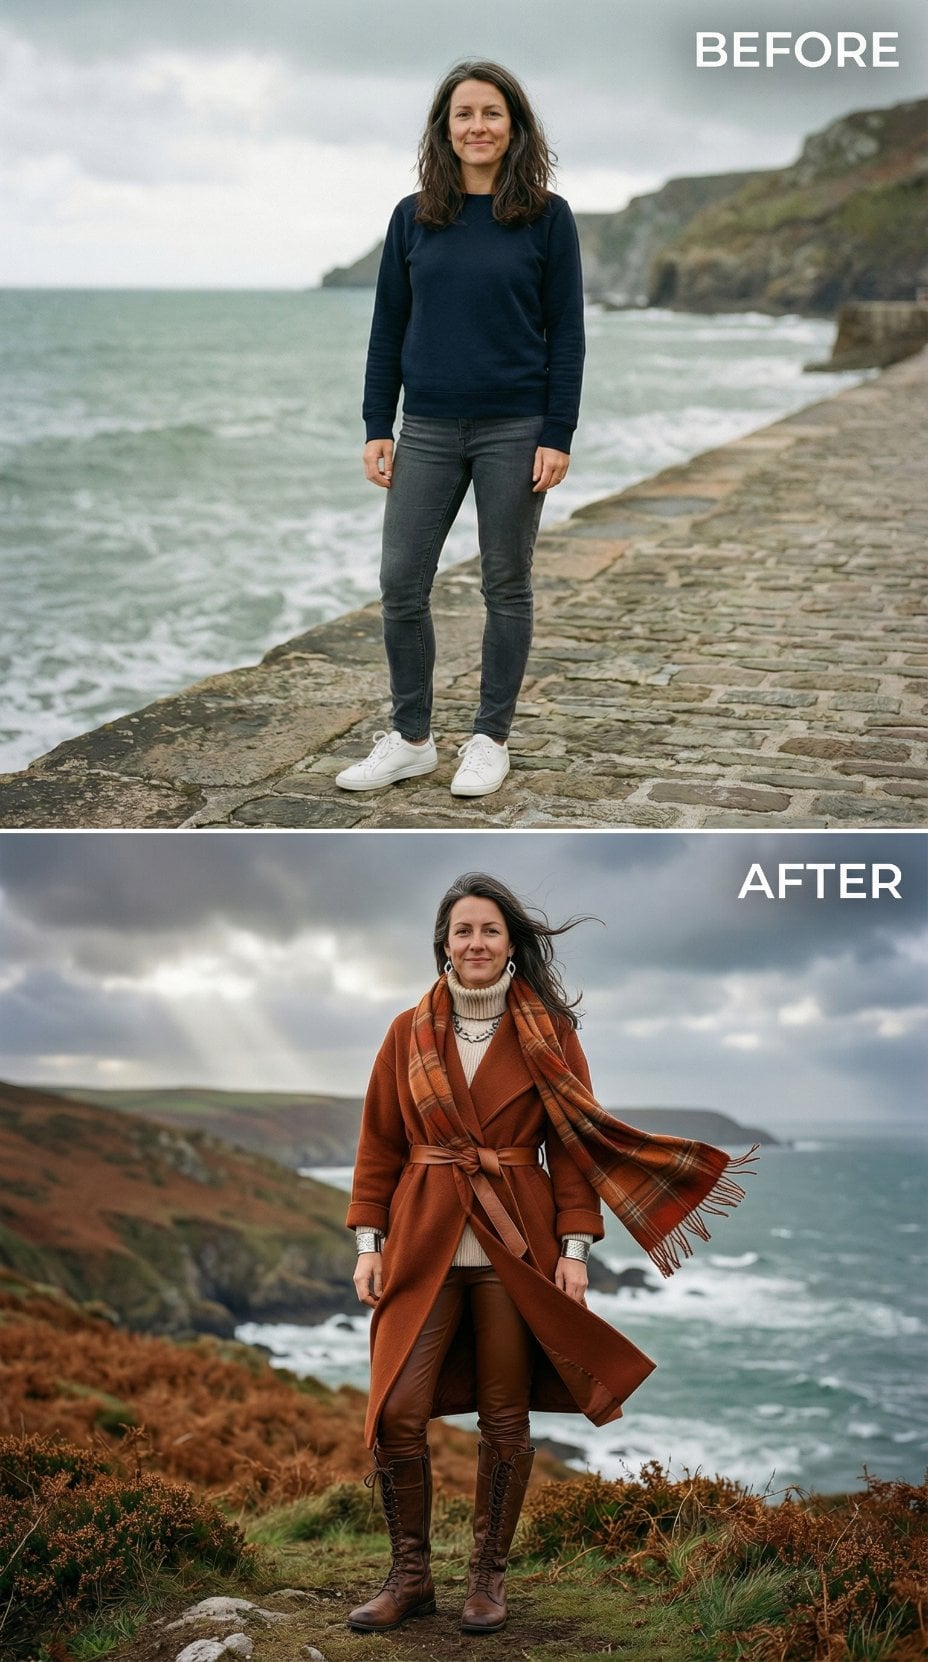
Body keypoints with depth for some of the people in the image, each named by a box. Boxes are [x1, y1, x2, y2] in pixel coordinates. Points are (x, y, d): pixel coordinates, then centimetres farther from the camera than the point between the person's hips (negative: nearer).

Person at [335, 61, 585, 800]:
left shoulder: (546, 217, -2)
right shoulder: (414, 217, 5)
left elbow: (567, 333, -3)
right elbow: (388, 328, 8)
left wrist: (558, 435, -9)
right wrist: (377, 428, 2)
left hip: (514, 429, -3)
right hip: (429, 430, 3)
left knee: (506, 586, 6)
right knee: (401, 584, 2)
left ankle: (491, 740, 18)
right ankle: (411, 738, 16)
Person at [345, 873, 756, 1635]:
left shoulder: (549, 1034, 1)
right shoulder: (409, 1033, 5)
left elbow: (573, 1143, 1)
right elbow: (379, 1146, 8)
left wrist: (575, 1245, -7)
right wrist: (369, 1241, 1)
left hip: (516, 1244, -1)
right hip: (424, 1243, 1)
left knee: (505, 1418, 4)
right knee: (396, 1413, -4)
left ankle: (490, 1577, 22)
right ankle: (410, 1577, 14)